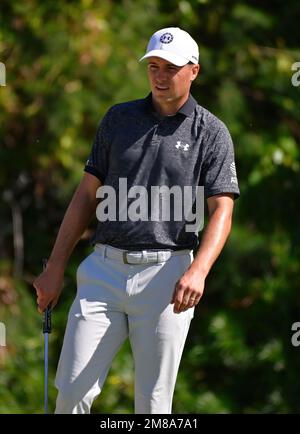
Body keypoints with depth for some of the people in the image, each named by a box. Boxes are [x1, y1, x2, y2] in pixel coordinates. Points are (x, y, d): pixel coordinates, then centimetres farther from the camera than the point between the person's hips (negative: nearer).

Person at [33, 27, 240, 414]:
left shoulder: (211, 133, 1)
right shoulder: (119, 119, 12)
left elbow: (222, 211, -7)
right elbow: (88, 194, 14)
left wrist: (197, 272, -24)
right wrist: (56, 266, 9)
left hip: (166, 275, -3)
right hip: (105, 269, 3)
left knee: (153, 401, 0)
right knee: (73, 389, -4)